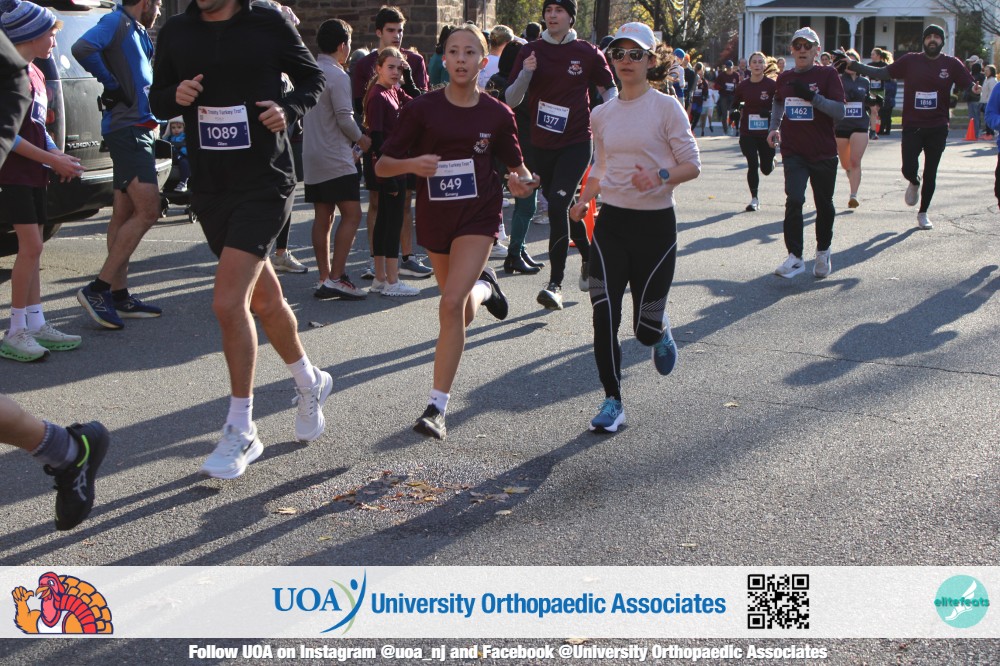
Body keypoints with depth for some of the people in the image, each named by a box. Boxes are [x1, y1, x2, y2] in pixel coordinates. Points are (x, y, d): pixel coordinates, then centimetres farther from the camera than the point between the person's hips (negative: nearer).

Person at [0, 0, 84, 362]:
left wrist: (60, 157, 5)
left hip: (33, 173, 9)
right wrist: (51, 159, -17)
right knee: (30, 244, -13)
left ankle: (36, 325, 15)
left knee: (33, 248, 10)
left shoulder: (35, 74, 16)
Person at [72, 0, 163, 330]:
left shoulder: (137, 31, 20)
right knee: (147, 211, -15)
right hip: (128, 128, -10)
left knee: (124, 213, 10)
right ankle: (98, 288, -13)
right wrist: (112, 85, -16)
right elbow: (83, 47, -26)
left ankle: (119, 296, 15)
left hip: (139, 128, 10)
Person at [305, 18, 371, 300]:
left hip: (311, 158, 9)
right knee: (351, 215, -7)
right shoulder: (338, 76, -13)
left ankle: (324, 278, 11)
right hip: (336, 160, -9)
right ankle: (335, 278, -13)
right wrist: (360, 139, 2)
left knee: (323, 217, 9)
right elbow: (345, 118, -15)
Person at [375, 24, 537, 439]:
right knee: (462, 314, 18)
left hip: (478, 215, -2)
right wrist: (411, 164, -27)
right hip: (434, 217, 2)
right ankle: (482, 286, 57)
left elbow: (515, 165, 11)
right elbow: (382, 165, -6)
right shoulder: (423, 108, -7)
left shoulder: (497, 115, -4)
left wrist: (522, 182, -13)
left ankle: (437, 408, -10)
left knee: (452, 304, -19)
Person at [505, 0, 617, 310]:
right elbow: (511, 100, 1)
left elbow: (610, 89, 13)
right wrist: (526, 73, -16)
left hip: (577, 142, -3)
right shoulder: (531, 51, 3)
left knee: (558, 204, -18)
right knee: (561, 207, 14)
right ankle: (588, 256, 41)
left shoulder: (587, 53, 0)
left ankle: (556, 284, -15)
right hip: (541, 144, 4)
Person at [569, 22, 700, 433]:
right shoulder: (602, 114, 8)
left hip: (655, 222, -3)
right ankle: (612, 402, 5)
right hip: (611, 221, 3)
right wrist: (584, 200, 3)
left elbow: (692, 165, -5)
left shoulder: (666, 107, -5)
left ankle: (662, 333, 40)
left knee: (645, 327, 1)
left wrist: (660, 176, -24)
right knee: (604, 316, -7)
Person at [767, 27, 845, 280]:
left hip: (823, 153, -1)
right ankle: (795, 257, -13)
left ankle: (823, 252, 30)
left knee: (824, 205, 10)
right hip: (793, 152, 1)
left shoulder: (828, 75, -4)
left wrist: (812, 96, -22)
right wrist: (774, 128, 13)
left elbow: (839, 111, -13)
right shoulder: (784, 78, 7)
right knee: (794, 200, -16)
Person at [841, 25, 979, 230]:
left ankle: (923, 213, 24)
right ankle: (915, 184, 28)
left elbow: (968, 84, -1)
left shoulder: (951, 64, 1)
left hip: (937, 128, 0)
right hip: (912, 126, 0)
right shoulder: (911, 61, 1)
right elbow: (882, 73, 2)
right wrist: (852, 65, -4)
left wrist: (975, 89, -26)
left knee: (930, 173, 7)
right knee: (909, 169, -10)